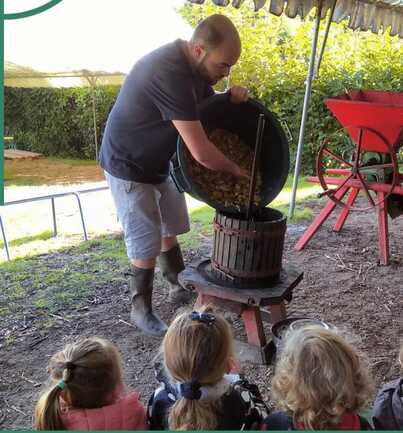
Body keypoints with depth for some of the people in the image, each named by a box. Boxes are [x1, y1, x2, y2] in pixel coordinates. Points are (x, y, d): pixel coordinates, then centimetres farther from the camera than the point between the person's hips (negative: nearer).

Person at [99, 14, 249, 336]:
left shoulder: (195, 64, -7)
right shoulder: (170, 73, -36)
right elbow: (202, 153, -38)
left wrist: (231, 97, -12)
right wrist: (236, 170, -20)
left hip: (161, 161, 9)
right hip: (129, 166, -8)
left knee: (169, 228, 19)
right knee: (146, 242, -1)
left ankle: (180, 286, 37)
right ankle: (141, 309, 19)